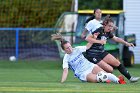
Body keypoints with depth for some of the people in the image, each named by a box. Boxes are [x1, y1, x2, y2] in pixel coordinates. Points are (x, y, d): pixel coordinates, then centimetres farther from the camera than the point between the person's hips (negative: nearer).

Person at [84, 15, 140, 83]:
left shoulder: (108, 33, 5)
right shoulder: (99, 31, -19)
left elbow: (116, 39, 23)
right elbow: (87, 38, -26)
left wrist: (126, 43, 17)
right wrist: (99, 41, -29)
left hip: (101, 52, 8)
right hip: (92, 55, -8)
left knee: (117, 63, 4)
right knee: (110, 70, -14)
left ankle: (130, 78, 13)